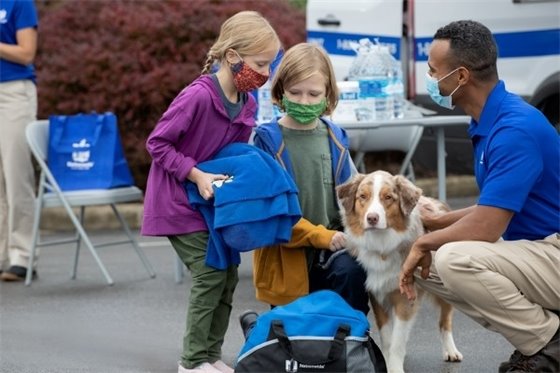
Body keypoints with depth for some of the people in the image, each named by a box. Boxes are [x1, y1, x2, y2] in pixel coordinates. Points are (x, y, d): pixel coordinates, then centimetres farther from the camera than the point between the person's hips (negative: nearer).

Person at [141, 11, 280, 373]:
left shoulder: (248, 102, -1)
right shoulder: (198, 96, -25)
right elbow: (157, 143, -18)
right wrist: (196, 174, -23)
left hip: (214, 200, 8)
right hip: (179, 201, -8)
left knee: (228, 275, 7)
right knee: (210, 274, -9)